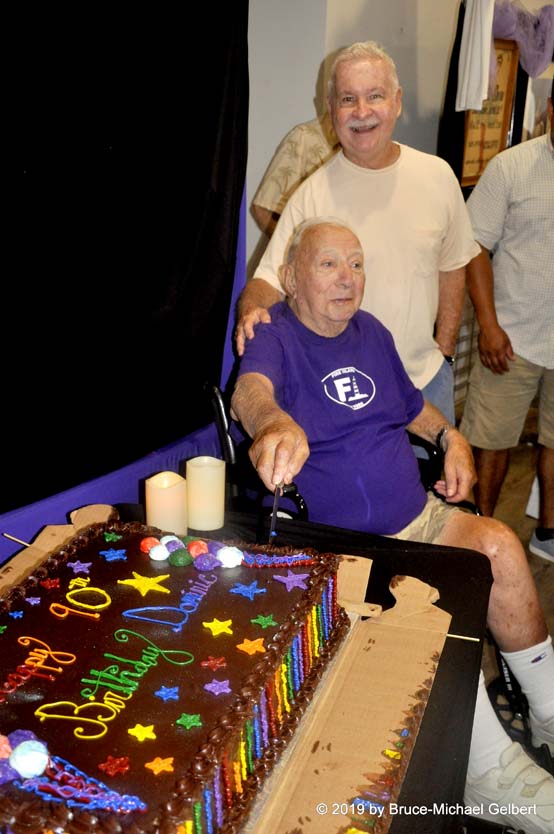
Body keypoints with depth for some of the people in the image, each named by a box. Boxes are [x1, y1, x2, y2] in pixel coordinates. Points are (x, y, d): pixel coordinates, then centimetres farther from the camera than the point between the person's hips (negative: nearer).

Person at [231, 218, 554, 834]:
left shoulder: (369, 331, 13)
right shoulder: (275, 336, -10)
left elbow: (410, 404, 26)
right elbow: (249, 390, -34)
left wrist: (449, 436, 6)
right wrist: (274, 421, -57)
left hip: (416, 516, 7)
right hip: (337, 545, -6)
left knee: (499, 543, -14)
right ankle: (489, 768, -6)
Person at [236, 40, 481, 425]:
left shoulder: (438, 176, -1)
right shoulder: (311, 193, -10)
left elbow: (451, 268, 8)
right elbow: (270, 277, -10)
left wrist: (444, 351, 5)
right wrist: (252, 310, -32)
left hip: (427, 378, 3)